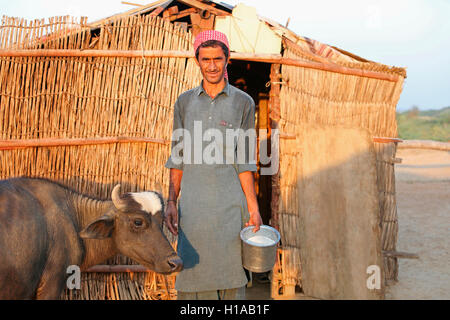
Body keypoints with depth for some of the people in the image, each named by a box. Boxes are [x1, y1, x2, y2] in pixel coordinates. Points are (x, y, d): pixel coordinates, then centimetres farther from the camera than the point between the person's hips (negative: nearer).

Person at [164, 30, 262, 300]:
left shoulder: (243, 103, 3)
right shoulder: (185, 102, 9)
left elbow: (244, 161, 1)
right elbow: (178, 156, 10)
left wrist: (253, 208, -3)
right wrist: (172, 202, 3)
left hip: (229, 203, -1)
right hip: (193, 205, 2)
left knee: (231, 269, 3)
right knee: (192, 269, 3)